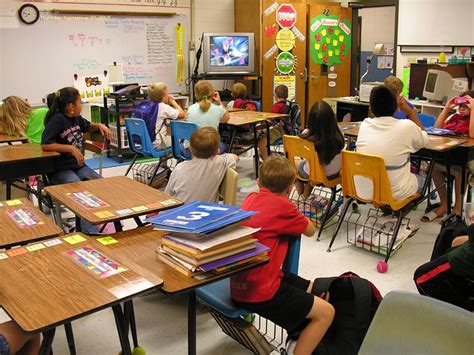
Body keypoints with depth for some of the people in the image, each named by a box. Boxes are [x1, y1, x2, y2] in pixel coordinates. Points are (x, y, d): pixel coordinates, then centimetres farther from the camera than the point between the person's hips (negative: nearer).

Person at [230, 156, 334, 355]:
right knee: (326, 313, -4)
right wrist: (296, 217, 17)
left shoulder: (251, 198, 6)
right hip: (260, 292, -9)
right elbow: (311, 230, 1)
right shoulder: (282, 205, -15)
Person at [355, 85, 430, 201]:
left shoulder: (364, 125, -3)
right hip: (393, 193, -4)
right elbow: (424, 141, 9)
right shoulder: (407, 126, -14)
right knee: (420, 179, 29)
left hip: (362, 191, 4)